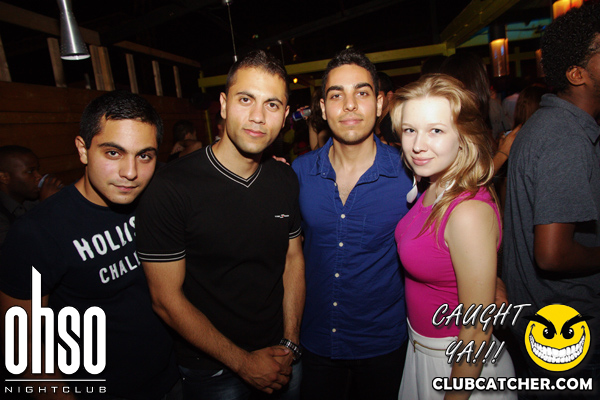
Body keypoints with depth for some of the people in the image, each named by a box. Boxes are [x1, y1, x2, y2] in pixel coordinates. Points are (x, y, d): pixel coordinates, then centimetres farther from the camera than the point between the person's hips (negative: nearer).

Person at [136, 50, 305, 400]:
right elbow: (167, 299, -17)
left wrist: (290, 343, -4)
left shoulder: (286, 180, -4)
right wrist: (243, 363, -14)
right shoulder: (170, 188, -21)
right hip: (213, 370, -4)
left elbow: (293, 257, 3)